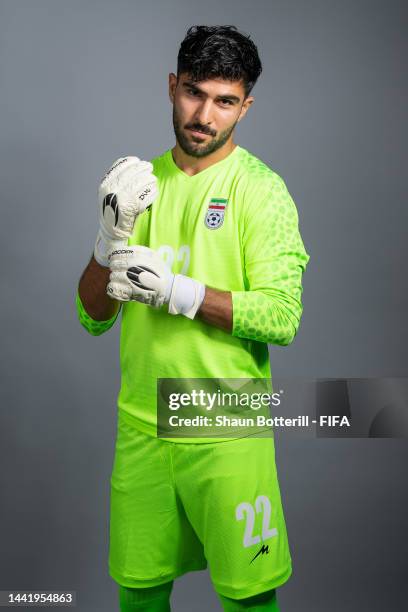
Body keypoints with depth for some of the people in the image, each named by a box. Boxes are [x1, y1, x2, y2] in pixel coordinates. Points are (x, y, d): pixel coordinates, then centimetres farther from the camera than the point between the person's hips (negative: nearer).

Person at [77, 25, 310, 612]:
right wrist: (112, 237, -14)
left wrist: (175, 289, -23)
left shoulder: (261, 189, -6)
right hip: (141, 422, 4)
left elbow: (283, 318, -16)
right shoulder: (139, 181, 7)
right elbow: (93, 318, 3)